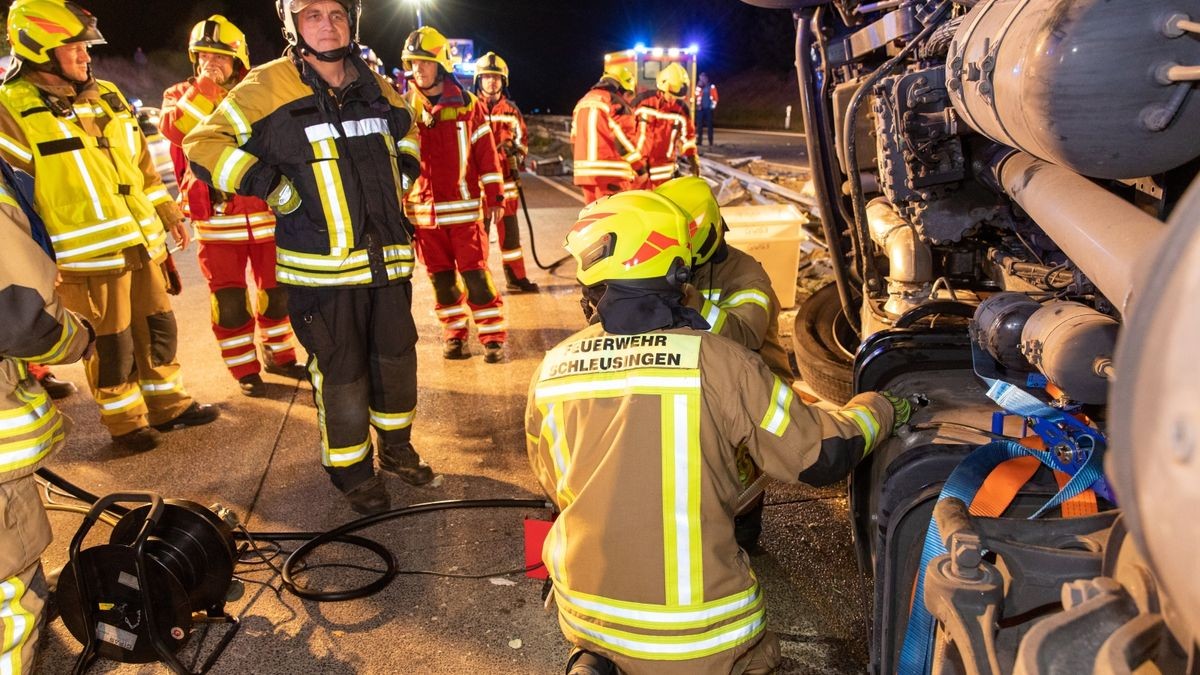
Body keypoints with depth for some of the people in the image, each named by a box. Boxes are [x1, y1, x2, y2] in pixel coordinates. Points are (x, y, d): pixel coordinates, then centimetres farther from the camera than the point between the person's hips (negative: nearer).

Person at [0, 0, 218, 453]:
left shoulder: (107, 96, 12)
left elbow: (141, 162, 19)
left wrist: (168, 214, 19)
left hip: (140, 243, 7)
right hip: (87, 255, -6)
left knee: (158, 327, 15)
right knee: (112, 346, 3)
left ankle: (168, 405, 31)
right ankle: (125, 423, 21)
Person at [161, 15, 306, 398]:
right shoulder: (181, 94, 2)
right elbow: (175, 130, -19)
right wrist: (205, 87, -22)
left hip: (264, 212, 2)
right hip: (217, 217, -2)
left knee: (276, 290, 12)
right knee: (229, 300, 1)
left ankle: (278, 354, 31)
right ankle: (244, 371, 15)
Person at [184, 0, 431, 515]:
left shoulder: (376, 87, 9)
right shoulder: (267, 87, -6)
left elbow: (407, 132, 29)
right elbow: (204, 145, -5)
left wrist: (402, 176, 12)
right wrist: (274, 187, -13)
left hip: (386, 255, 5)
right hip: (321, 266, -5)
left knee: (397, 354, 14)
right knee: (340, 371, 3)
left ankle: (396, 447, 35)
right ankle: (351, 468, 23)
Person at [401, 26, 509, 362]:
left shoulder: (466, 103, 1)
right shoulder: (405, 106, 6)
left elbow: (486, 153, 1)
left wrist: (495, 197, -1)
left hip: (463, 206, -3)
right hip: (423, 209, 3)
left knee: (475, 274, -3)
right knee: (441, 277, 9)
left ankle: (492, 335, 7)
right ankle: (454, 333, 22)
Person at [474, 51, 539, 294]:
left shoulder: (511, 109, 11)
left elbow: (522, 138, 17)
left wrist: (517, 155, -1)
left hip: (505, 178, 3)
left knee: (509, 228, 9)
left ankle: (516, 278, 19)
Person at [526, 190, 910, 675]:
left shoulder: (550, 371, -5)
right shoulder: (715, 360, -17)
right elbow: (820, 455, -7)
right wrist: (879, 409, 13)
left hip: (586, 611, 4)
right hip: (695, 631, -3)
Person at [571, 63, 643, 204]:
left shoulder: (583, 102, 18)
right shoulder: (617, 104, -8)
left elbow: (575, 140, 20)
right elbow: (624, 141, -13)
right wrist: (640, 167, -4)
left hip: (585, 173, 8)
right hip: (611, 173, -8)